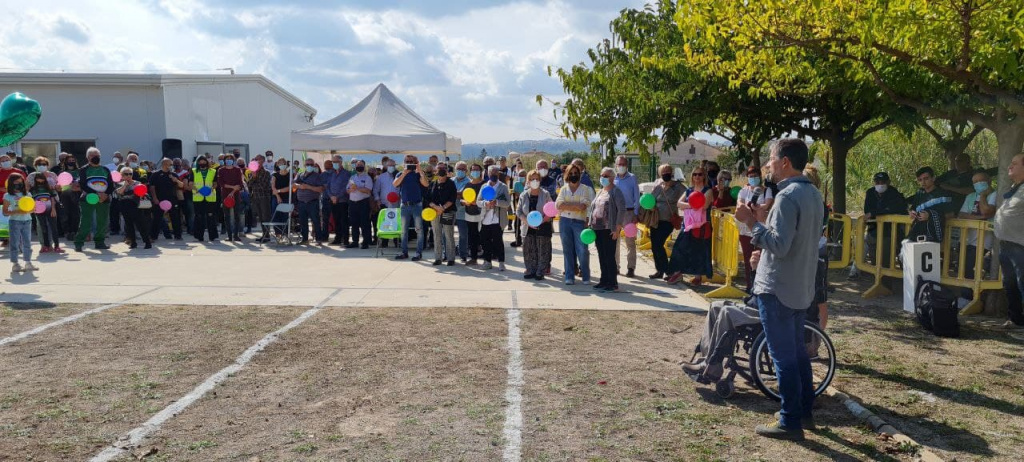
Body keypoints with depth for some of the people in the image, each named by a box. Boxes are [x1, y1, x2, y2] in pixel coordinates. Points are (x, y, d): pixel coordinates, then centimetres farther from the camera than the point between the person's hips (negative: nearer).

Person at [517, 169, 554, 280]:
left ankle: (540, 272, 9)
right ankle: (531, 271, 18)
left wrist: (542, 220, -18)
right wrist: (528, 222, -11)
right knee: (528, 251, 6)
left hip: (543, 228, -3)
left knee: (542, 251, -1)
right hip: (528, 228, 3)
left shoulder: (545, 194, -4)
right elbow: (519, 211, 4)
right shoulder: (524, 195, 4)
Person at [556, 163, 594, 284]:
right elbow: (558, 205, -3)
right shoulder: (564, 189, 12)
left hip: (579, 222, -2)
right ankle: (569, 277, 10)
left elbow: (583, 206, -10)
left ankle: (586, 277, 5)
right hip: (565, 221, 2)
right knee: (567, 250, 4)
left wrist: (567, 205, -5)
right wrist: (575, 205, -8)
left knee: (582, 250, -7)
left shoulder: (585, 189, 5)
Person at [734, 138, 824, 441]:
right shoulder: (813, 194, 10)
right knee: (797, 351, 20)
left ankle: (790, 423, 7)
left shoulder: (787, 196, -20)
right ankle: (805, 411, 30)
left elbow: (780, 246, -26)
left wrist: (752, 222, -18)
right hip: (802, 288, 10)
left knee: (783, 357, -1)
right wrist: (765, 220, 12)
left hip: (777, 289, -10)